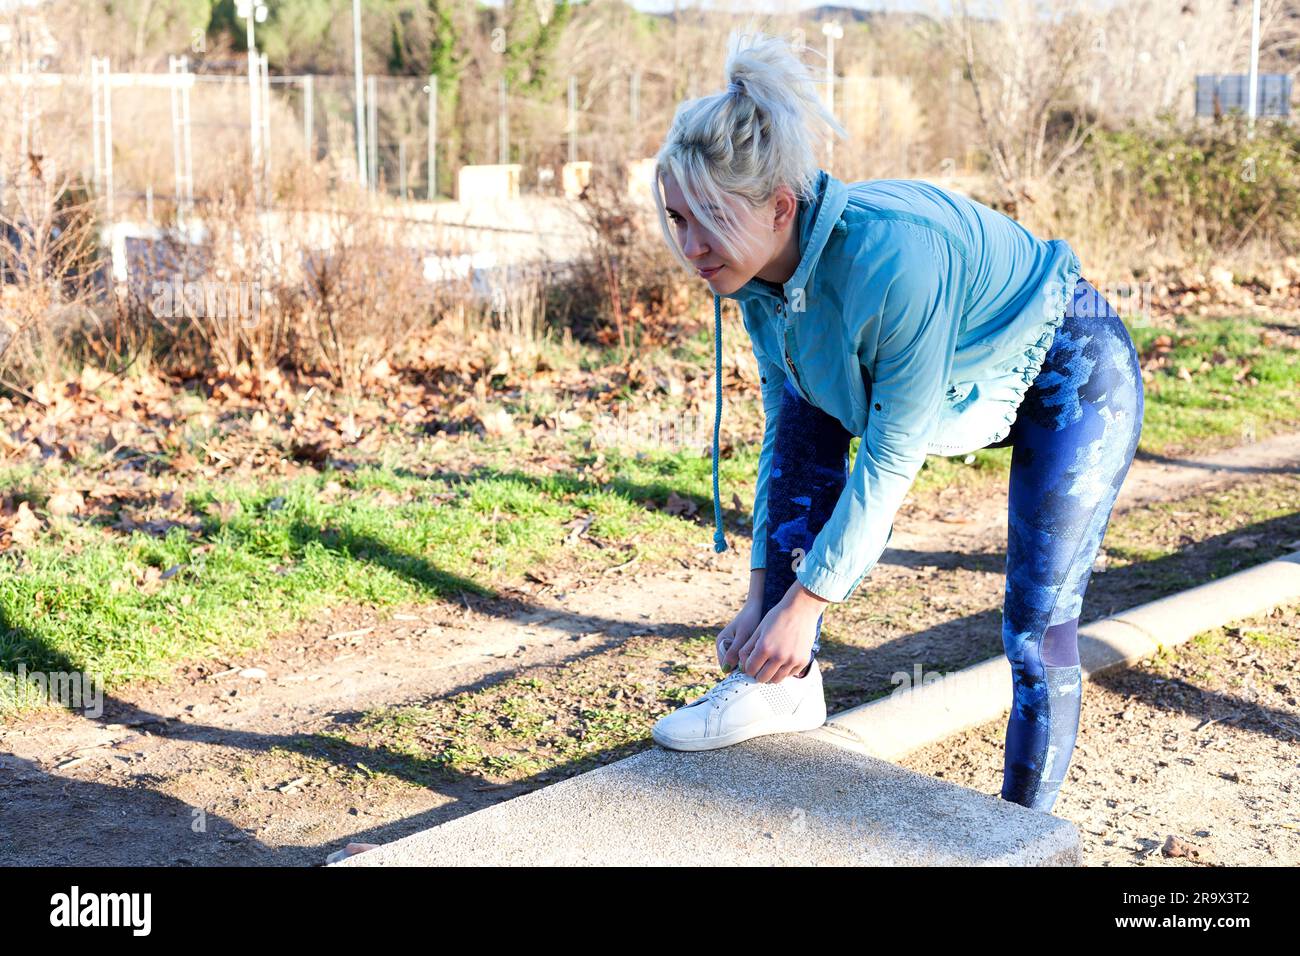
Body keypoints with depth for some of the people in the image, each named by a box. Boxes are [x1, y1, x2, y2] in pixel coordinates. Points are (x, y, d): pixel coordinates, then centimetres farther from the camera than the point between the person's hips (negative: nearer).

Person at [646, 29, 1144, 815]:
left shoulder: (895, 257, -39)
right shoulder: (760, 269, -16)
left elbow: (893, 458, -31)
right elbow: (787, 427, -6)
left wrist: (805, 604, -24)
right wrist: (762, 596, -5)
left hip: (1076, 377, -7)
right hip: (964, 378, 7)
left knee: (1037, 628, -10)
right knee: (800, 402, -12)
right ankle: (786, 684, -9)